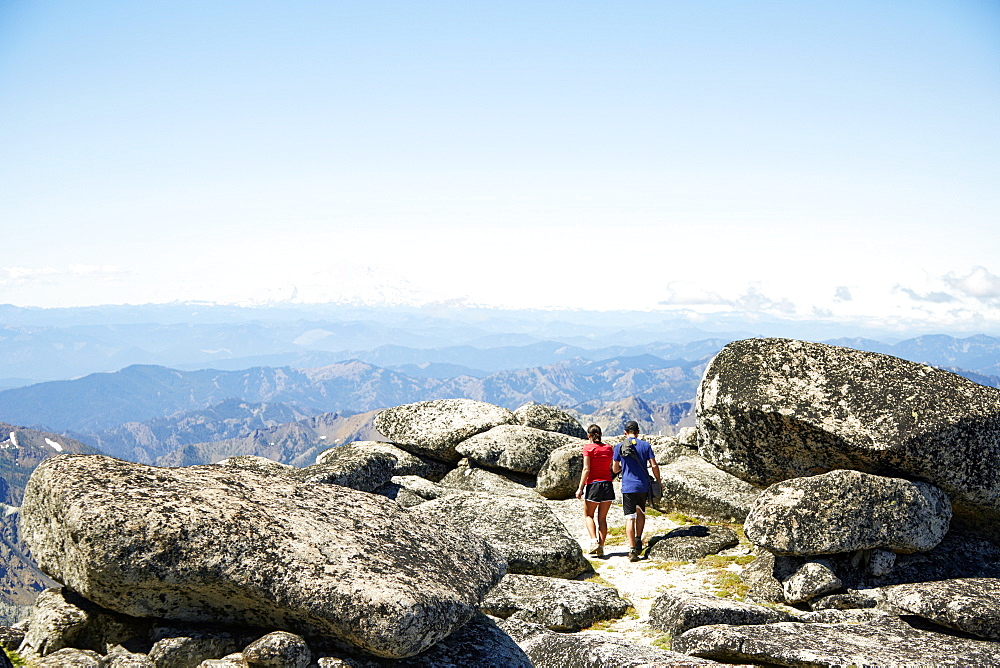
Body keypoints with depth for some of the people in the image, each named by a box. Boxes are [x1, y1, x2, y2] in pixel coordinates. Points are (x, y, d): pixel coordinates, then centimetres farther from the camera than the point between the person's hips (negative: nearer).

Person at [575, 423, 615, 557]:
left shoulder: (588, 448, -7)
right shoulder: (609, 448, 6)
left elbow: (586, 469, -12)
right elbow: (614, 469, 6)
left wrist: (580, 488, -9)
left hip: (593, 484, -4)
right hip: (607, 485, 4)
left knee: (588, 515, 12)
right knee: (602, 518, 11)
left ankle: (594, 541, -7)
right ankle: (601, 547, 7)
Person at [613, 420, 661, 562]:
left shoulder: (619, 447, 0)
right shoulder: (646, 445, 2)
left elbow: (615, 469, 4)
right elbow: (654, 466, -2)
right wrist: (658, 482, 9)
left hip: (628, 487, -2)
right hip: (643, 486, 2)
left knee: (630, 518, -3)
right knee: (640, 513, 25)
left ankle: (632, 550, -9)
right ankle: (638, 540, 20)